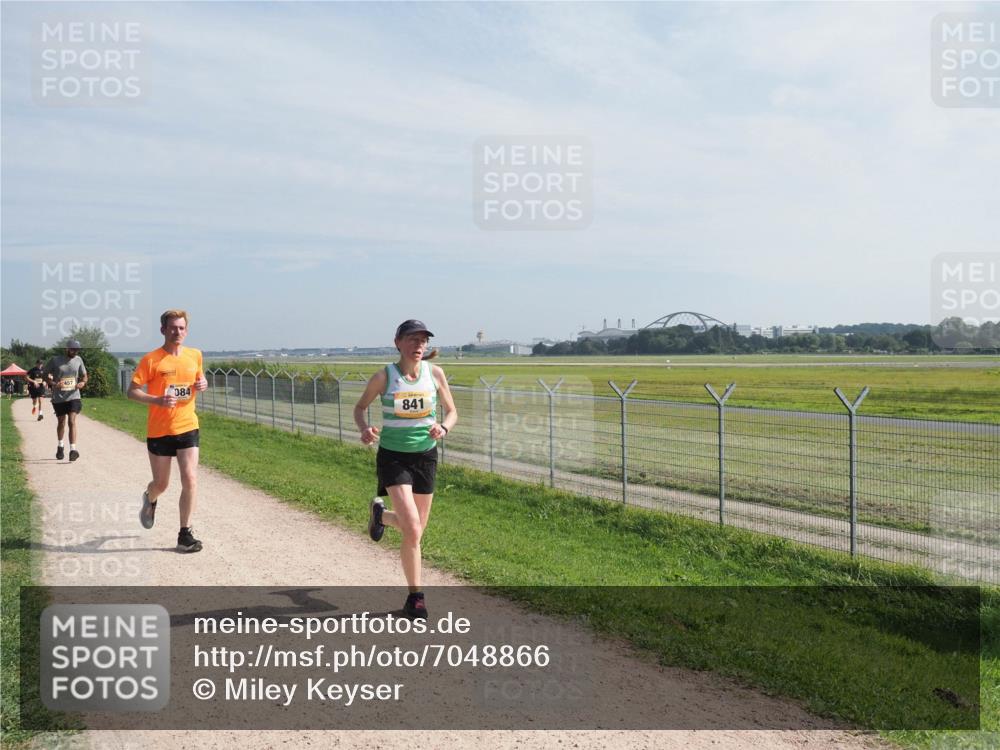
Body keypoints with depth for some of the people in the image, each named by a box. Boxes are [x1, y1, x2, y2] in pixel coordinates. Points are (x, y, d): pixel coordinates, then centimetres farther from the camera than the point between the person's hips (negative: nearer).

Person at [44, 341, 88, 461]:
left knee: (72, 421, -15)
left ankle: (73, 449, -19)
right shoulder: (55, 360, -5)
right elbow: (46, 375, 1)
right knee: (61, 422, 14)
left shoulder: (78, 360, 3)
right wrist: (53, 384, -18)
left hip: (73, 396, 0)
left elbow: (84, 375, 14)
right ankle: (60, 446, 38)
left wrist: (83, 382, -9)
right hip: (58, 398, 0)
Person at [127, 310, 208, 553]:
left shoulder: (195, 355, 4)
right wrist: (157, 400, -23)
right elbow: (131, 391, -7)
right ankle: (149, 499, 48)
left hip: (187, 427, 2)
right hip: (159, 430, -2)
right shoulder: (151, 360, -9)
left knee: (190, 479, -10)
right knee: (161, 484, 10)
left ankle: (185, 534, 0)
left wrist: (203, 384, -2)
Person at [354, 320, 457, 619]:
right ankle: (415, 597, 3)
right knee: (412, 529, -15)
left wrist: (443, 427, -17)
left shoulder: (435, 373, -4)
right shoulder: (384, 376, -9)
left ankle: (380, 513, 48)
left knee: (415, 528, 14)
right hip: (393, 457, -3)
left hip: (426, 456, 4)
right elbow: (360, 407, 5)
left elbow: (452, 411, 6)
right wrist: (364, 429, -16)